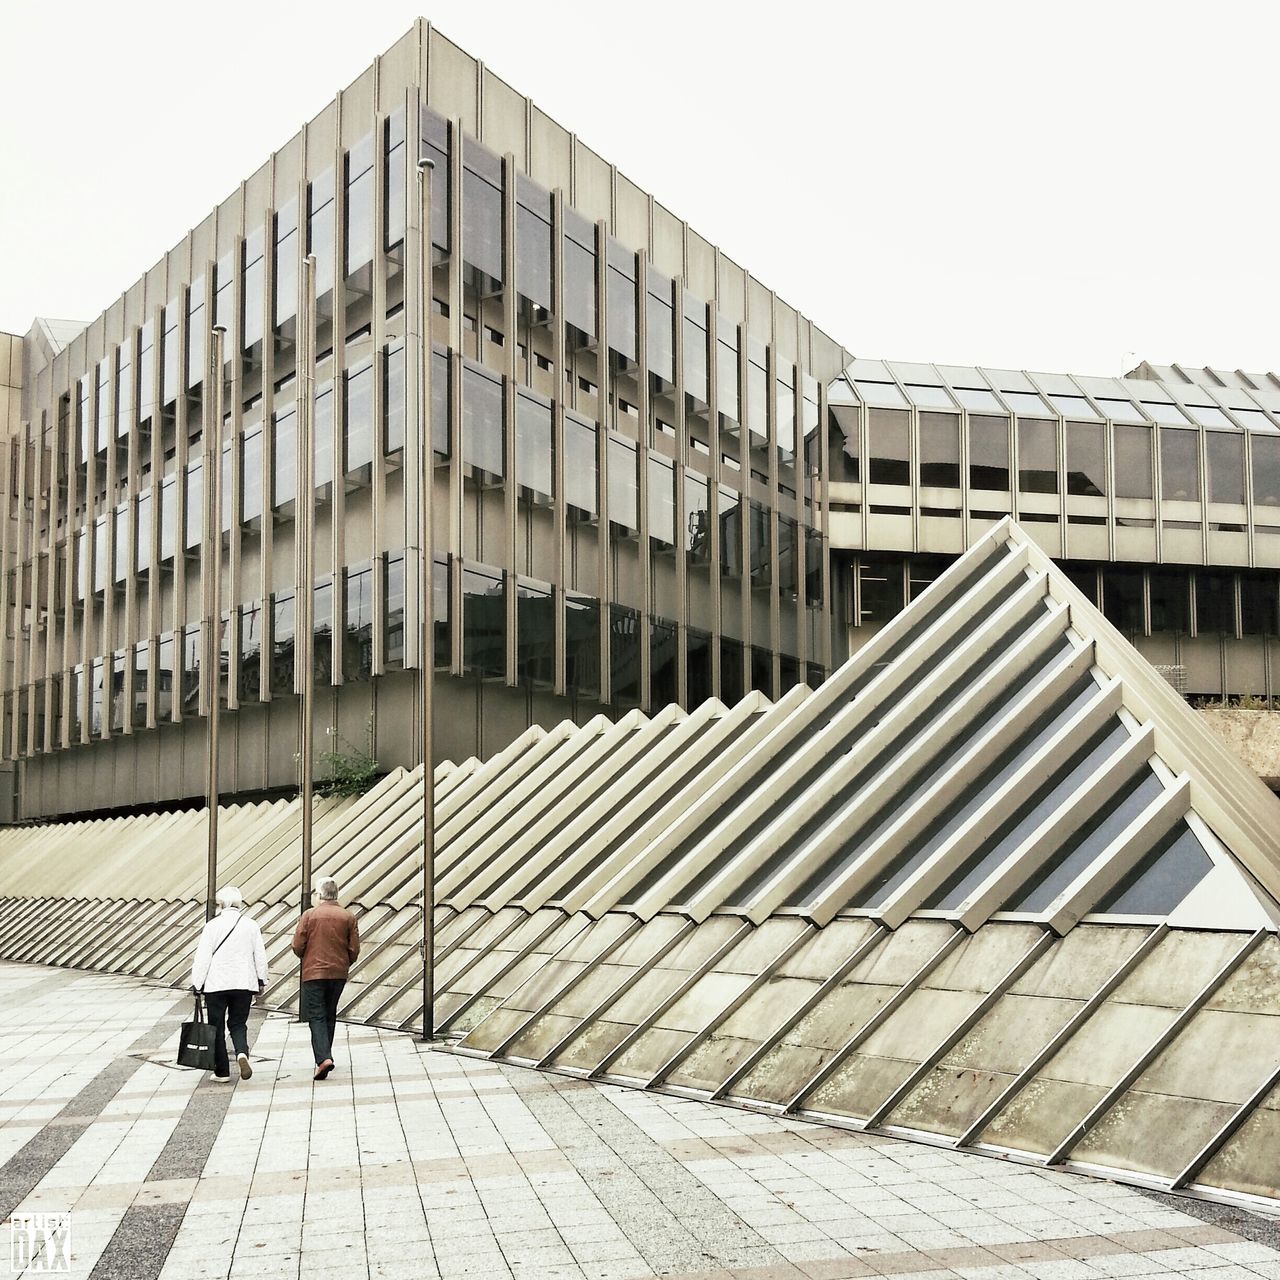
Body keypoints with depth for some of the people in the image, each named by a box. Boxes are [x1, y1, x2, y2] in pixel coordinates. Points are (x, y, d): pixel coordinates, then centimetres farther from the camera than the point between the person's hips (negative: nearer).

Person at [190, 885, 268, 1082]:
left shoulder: (212, 926, -6)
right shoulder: (251, 925, 3)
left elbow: (202, 958, -8)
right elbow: (260, 956, 7)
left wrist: (197, 984, -1)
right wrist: (261, 981, 18)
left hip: (216, 984, -2)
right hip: (244, 984, 3)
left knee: (217, 1027, 8)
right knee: (238, 1024, 13)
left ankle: (222, 1071, 10)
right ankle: (242, 1053, -15)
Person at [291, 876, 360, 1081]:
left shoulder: (309, 915, -6)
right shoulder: (348, 917, 1)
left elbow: (297, 946, -5)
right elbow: (354, 949, 1)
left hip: (313, 972, -3)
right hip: (339, 973, 3)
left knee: (317, 1016, -3)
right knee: (330, 1016, 17)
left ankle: (323, 1058, -20)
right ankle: (324, 1055, 26)